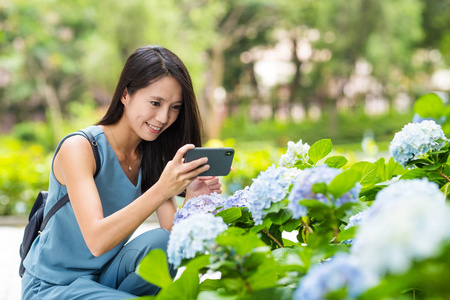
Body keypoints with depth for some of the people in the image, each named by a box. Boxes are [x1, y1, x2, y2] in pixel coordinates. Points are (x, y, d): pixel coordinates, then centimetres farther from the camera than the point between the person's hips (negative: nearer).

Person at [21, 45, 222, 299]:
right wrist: (161, 190, -40)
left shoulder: (153, 156, -1)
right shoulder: (79, 148, -19)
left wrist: (191, 201, -28)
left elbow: (174, 233, -8)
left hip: (106, 277, 6)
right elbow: (96, 241, -31)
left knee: (159, 243, -24)